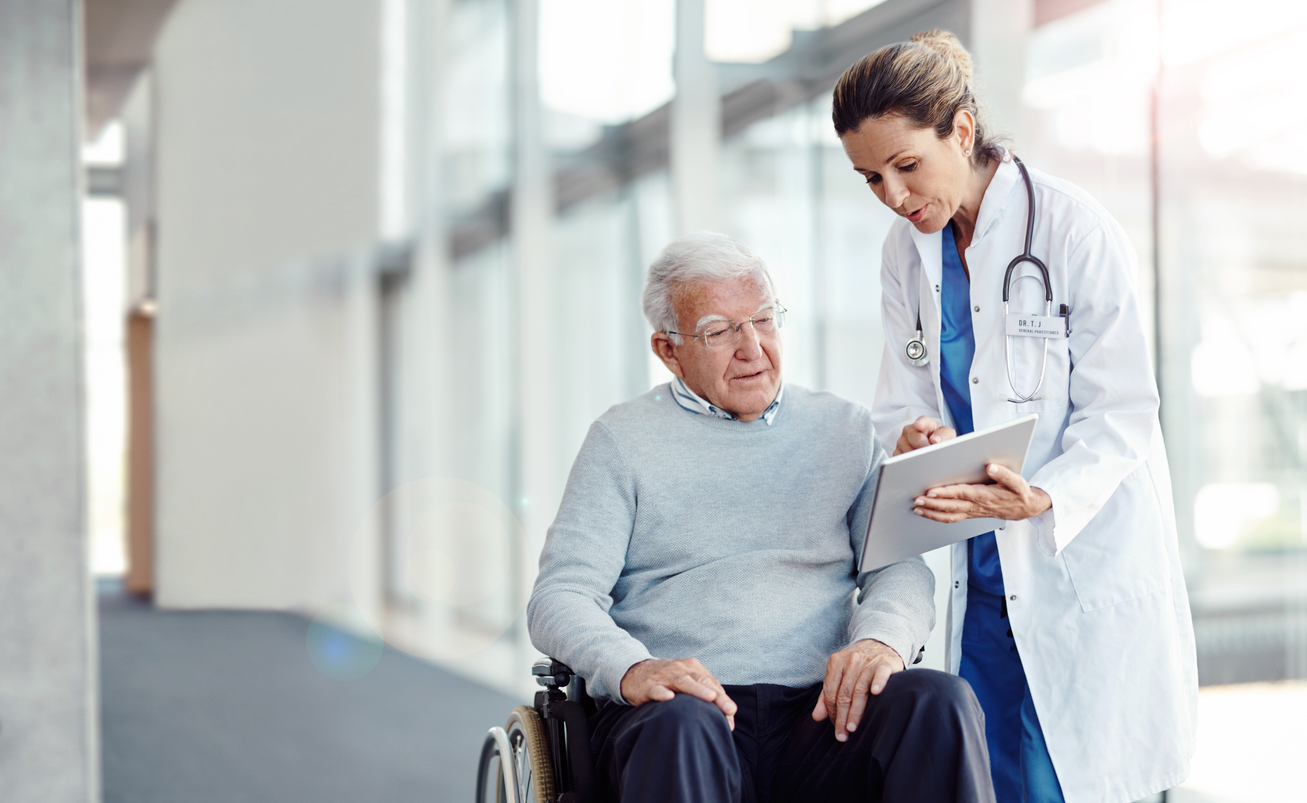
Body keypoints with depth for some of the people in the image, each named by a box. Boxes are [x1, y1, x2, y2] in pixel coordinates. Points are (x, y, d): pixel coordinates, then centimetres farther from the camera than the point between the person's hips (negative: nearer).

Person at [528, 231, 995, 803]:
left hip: (819, 711, 3)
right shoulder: (623, 440, 10)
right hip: (685, 708, -2)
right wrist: (631, 668, -20)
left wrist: (882, 638, -15)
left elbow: (901, 565, 9)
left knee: (939, 703, -28)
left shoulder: (845, 429, 18)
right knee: (680, 726, -38)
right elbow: (561, 596, 2)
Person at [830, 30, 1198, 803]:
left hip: (1083, 559, -5)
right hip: (979, 571, 6)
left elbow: (1122, 413, -11)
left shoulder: (1075, 228, -11)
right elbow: (903, 397, 9)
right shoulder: (907, 251, 8)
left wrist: (1044, 496, -28)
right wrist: (915, 436, -15)